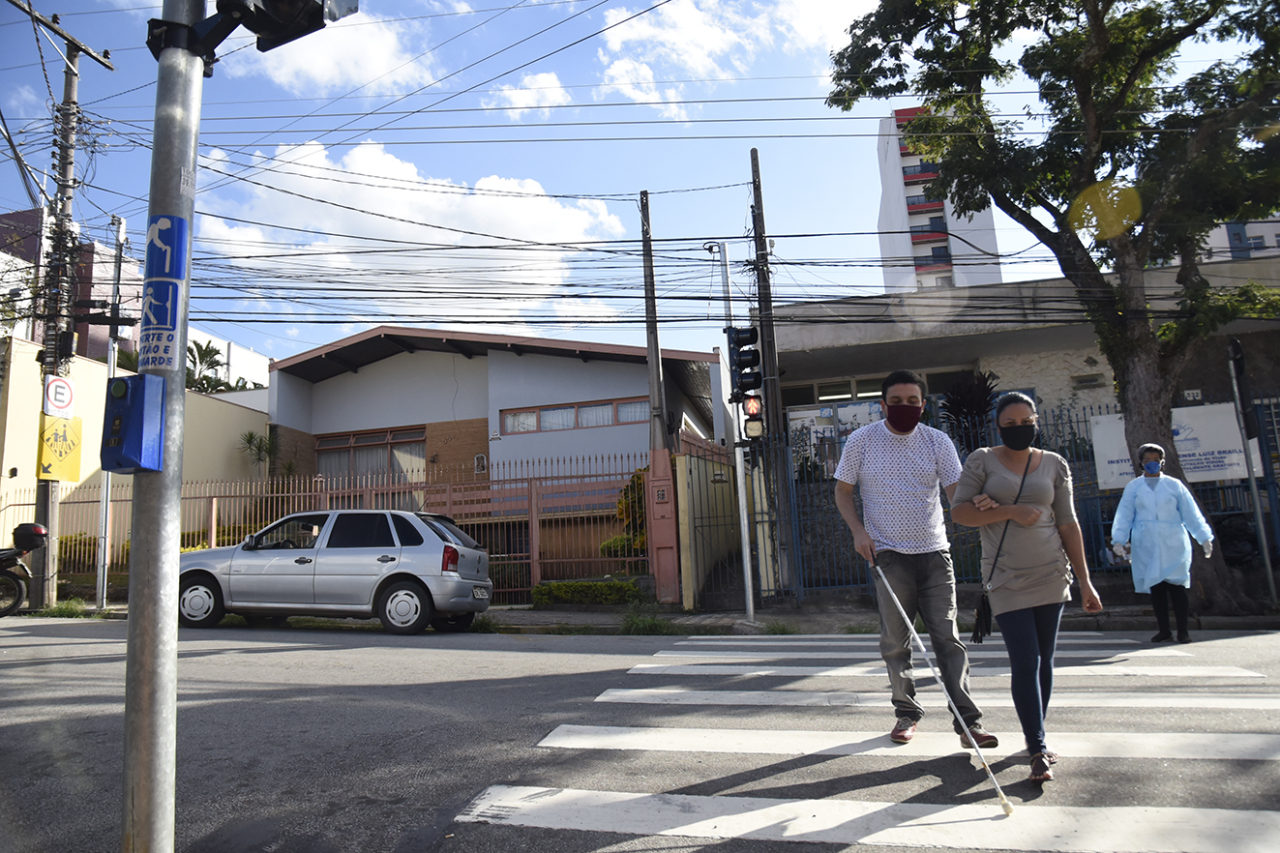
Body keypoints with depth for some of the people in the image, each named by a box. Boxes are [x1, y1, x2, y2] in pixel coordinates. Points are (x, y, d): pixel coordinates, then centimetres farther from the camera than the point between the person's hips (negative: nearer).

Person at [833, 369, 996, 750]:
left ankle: (968, 722, 7)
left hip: (934, 552, 1)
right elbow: (842, 491, 7)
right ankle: (907, 713, 22)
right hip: (889, 555, -1)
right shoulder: (861, 441, -1)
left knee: (948, 638, 1)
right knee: (895, 641, 6)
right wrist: (858, 531, -8)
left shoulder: (937, 441, 3)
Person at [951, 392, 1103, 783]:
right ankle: (1038, 749, 0)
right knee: (1025, 661, -8)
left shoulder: (1055, 464, 8)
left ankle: (1035, 734, 25)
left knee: (1044, 660, 10)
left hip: (1051, 576, 3)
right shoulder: (982, 460, 0)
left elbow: (1068, 525, 9)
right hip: (1006, 580, -3)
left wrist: (1085, 582, 7)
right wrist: (1010, 511, -15)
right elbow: (958, 512, -5)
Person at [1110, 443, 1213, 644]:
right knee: (1155, 586, 0)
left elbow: (1191, 513, 10)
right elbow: (1123, 516, 8)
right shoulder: (1133, 488, 11)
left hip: (1173, 544, -1)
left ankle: (1183, 630, 2)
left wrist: (1204, 538, 5)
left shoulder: (1174, 485, 10)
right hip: (1146, 546, 1)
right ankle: (1163, 630, 8)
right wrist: (1119, 540, -1)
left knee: (1176, 585, -6)